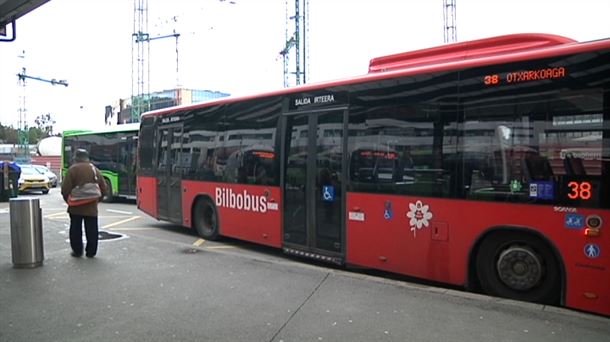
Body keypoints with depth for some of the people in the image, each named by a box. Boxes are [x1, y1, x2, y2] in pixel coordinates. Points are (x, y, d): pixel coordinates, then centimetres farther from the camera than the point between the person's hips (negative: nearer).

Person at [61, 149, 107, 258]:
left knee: (75, 230, 11)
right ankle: (91, 252, 10)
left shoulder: (73, 169, -5)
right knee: (91, 230, 7)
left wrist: (68, 200, 6)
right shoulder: (95, 169, 6)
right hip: (91, 207, 2)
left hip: (76, 207, -2)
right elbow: (104, 189, 6)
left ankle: (77, 251, 16)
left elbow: (65, 189, -10)